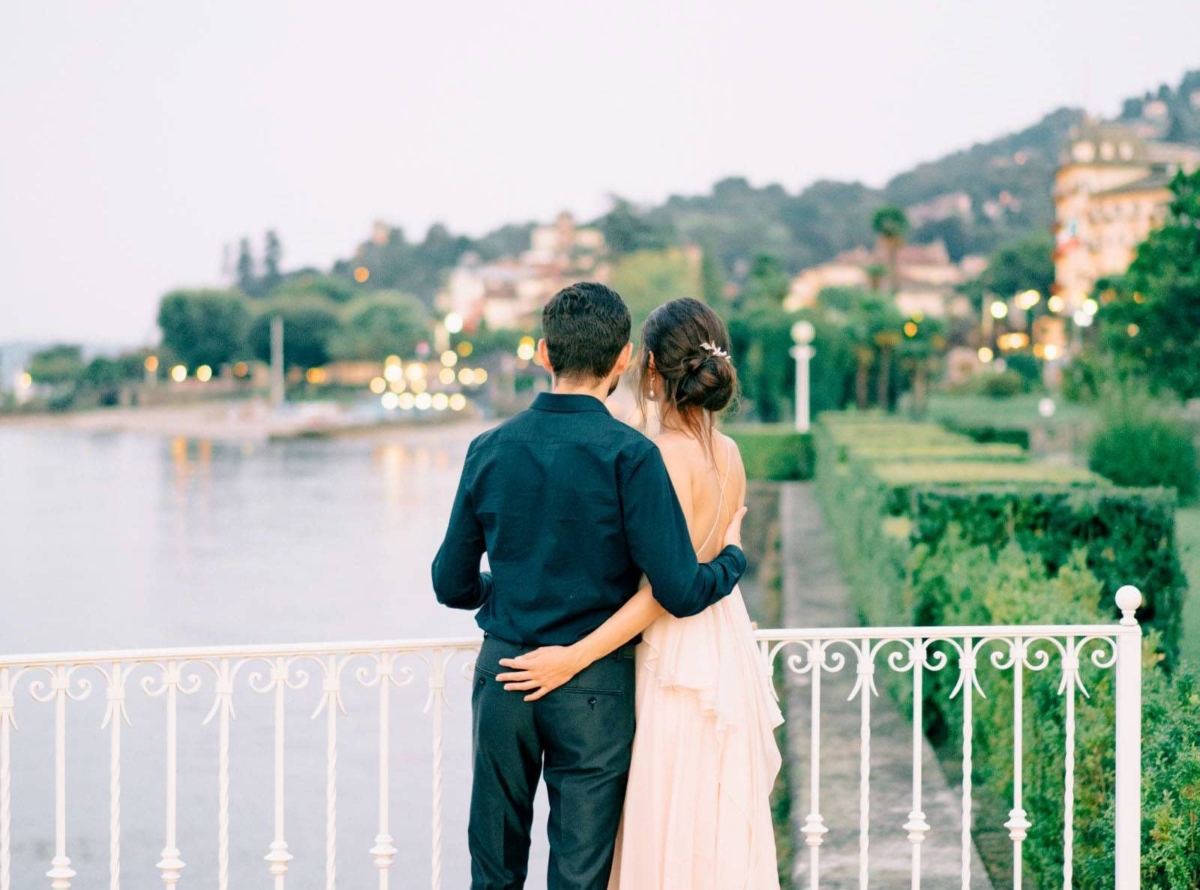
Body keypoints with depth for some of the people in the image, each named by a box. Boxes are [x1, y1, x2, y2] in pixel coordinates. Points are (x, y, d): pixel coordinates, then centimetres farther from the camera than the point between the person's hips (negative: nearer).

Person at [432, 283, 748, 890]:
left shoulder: (490, 449, 0)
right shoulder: (628, 455, -12)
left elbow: (452, 585, 7)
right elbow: (679, 593, -15)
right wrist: (732, 558, 5)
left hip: (503, 678, 4)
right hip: (594, 688, -3)